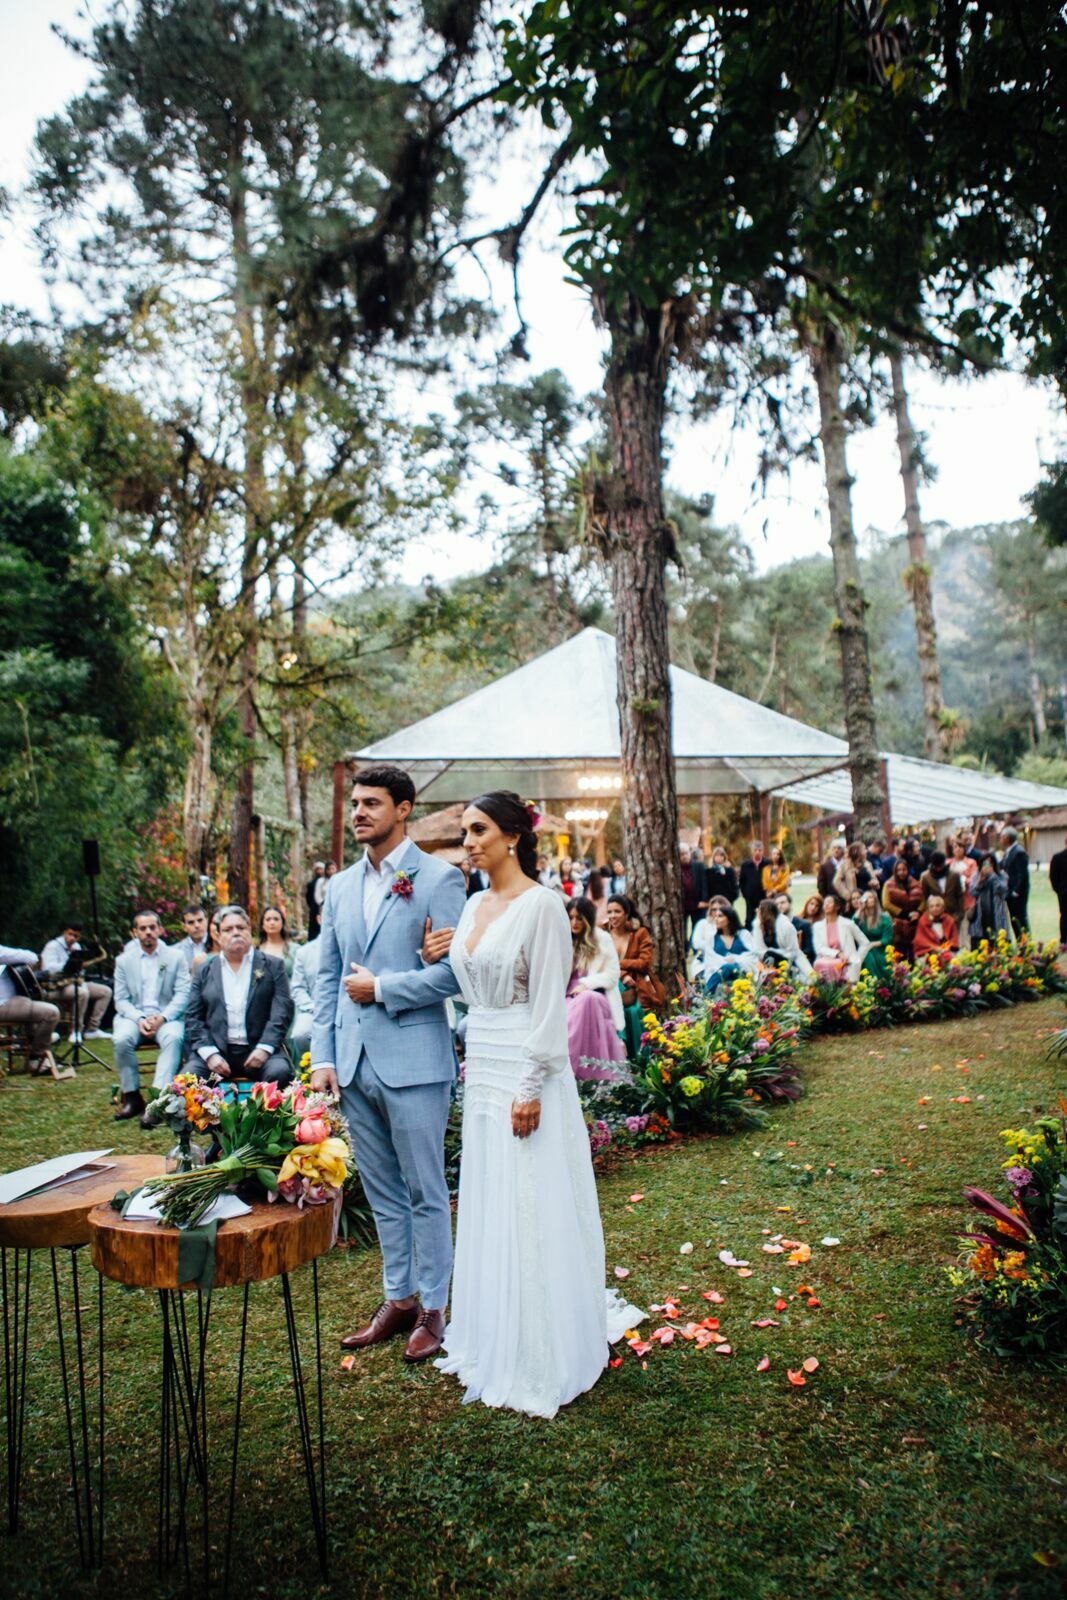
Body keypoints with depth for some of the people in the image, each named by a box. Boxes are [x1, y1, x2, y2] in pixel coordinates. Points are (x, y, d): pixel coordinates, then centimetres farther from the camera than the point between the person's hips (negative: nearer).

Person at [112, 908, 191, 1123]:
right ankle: (132, 1097, -13)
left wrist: (162, 1018, -17)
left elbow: (182, 994, -1)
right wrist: (139, 1019, -14)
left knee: (173, 1037, -34)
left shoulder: (176, 956, 7)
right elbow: (121, 1000, 5)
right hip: (134, 1016, 2)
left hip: (166, 1016, -1)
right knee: (122, 1039, -31)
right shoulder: (124, 960, 11)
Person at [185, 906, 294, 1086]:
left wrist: (264, 1048, -13)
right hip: (215, 1049, 2)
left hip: (258, 1049, -1)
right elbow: (193, 1017, 10)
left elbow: (283, 1010, 2)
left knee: (279, 1073, -31)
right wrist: (210, 1054, -7)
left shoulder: (272, 966, 11)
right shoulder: (204, 970, 16)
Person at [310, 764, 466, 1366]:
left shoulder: (439, 878, -7)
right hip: (355, 1063, 6)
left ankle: (433, 1309, 22)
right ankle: (398, 1300, 31)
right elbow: (328, 977, 12)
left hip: (414, 1062, -6)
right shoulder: (341, 887, 11)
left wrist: (380, 988, -12)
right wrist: (323, 1057, 6)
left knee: (426, 1194, 6)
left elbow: (454, 971, -13)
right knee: (383, 1193, 17)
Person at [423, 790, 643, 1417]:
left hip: (526, 1071, -8)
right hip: (483, 1069, 8)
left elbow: (549, 1004, -17)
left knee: (534, 1212, 2)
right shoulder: (475, 906, 10)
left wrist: (532, 1088, -19)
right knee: (489, 1209, 16)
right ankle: (494, 1340, 32)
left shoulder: (542, 904, -13)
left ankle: (543, 1357, 17)